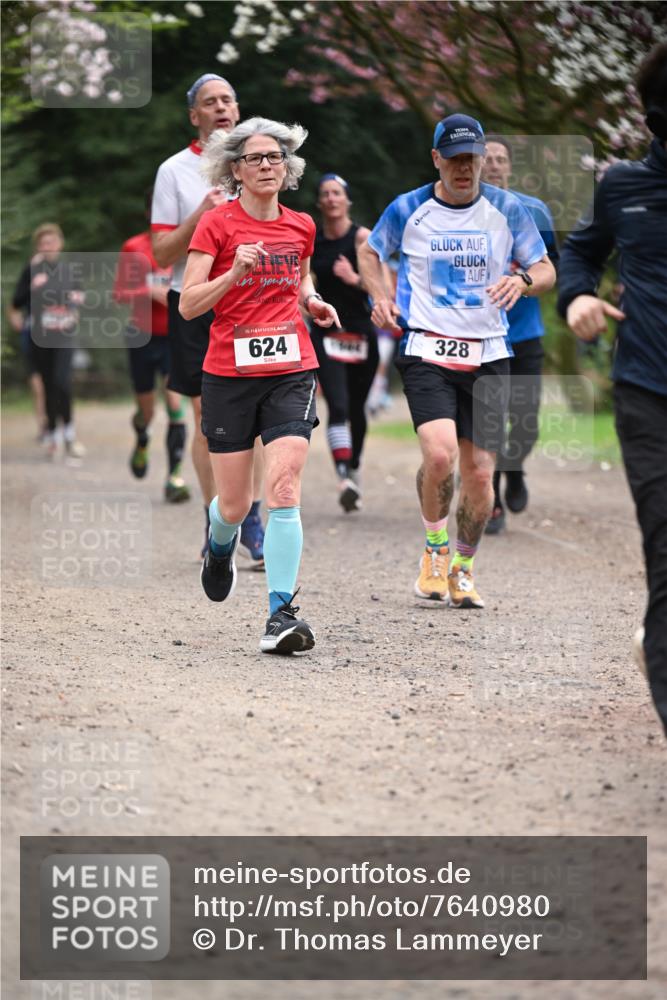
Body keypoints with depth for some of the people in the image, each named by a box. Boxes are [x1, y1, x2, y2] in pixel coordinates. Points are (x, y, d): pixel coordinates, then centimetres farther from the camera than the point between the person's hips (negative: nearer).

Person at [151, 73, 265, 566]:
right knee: (208, 422, 2)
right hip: (196, 306, -2)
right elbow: (162, 253, -3)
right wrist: (201, 216, -16)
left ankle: (252, 521, 4)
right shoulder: (175, 170, 1)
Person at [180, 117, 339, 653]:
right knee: (234, 507, 6)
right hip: (229, 374, -2)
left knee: (284, 490, -15)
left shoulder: (301, 226, 8)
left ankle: (282, 612, -15)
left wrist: (314, 301, 7)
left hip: (291, 372, 2)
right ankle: (221, 543, 43)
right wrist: (234, 272, -23)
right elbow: (188, 304, -9)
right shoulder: (216, 224, -4)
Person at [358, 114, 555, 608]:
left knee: (479, 474, -1)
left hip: (487, 356, 2)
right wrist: (382, 297, -1)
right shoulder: (408, 209, 0)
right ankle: (435, 549, 4)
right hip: (426, 352, -2)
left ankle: (462, 571, 22)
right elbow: (370, 252, 18)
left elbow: (546, 270, 10)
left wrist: (522, 280, -13)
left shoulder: (507, 209, 3)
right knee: (440, 454, -23)